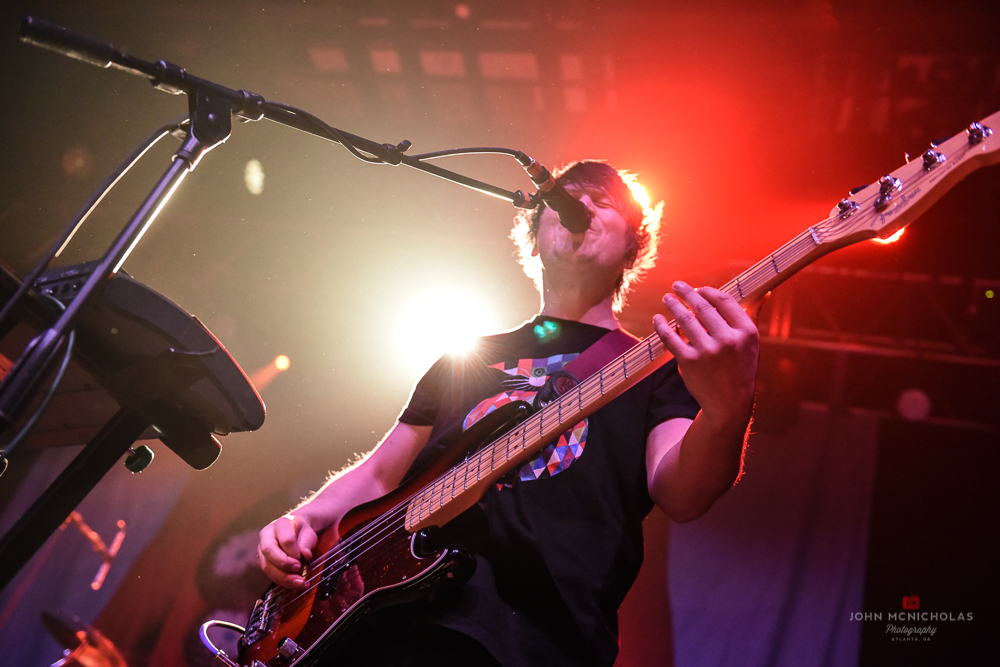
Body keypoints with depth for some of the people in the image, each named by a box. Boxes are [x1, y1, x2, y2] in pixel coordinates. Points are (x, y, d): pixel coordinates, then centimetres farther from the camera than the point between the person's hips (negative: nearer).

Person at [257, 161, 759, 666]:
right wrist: (303, 520, 8)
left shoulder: (661, 367, 14)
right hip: (387, 617, 4)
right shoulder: (470, 358, 25)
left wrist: (727, 410, -26)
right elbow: (378, 476, 27)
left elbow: (681, 496, -5)